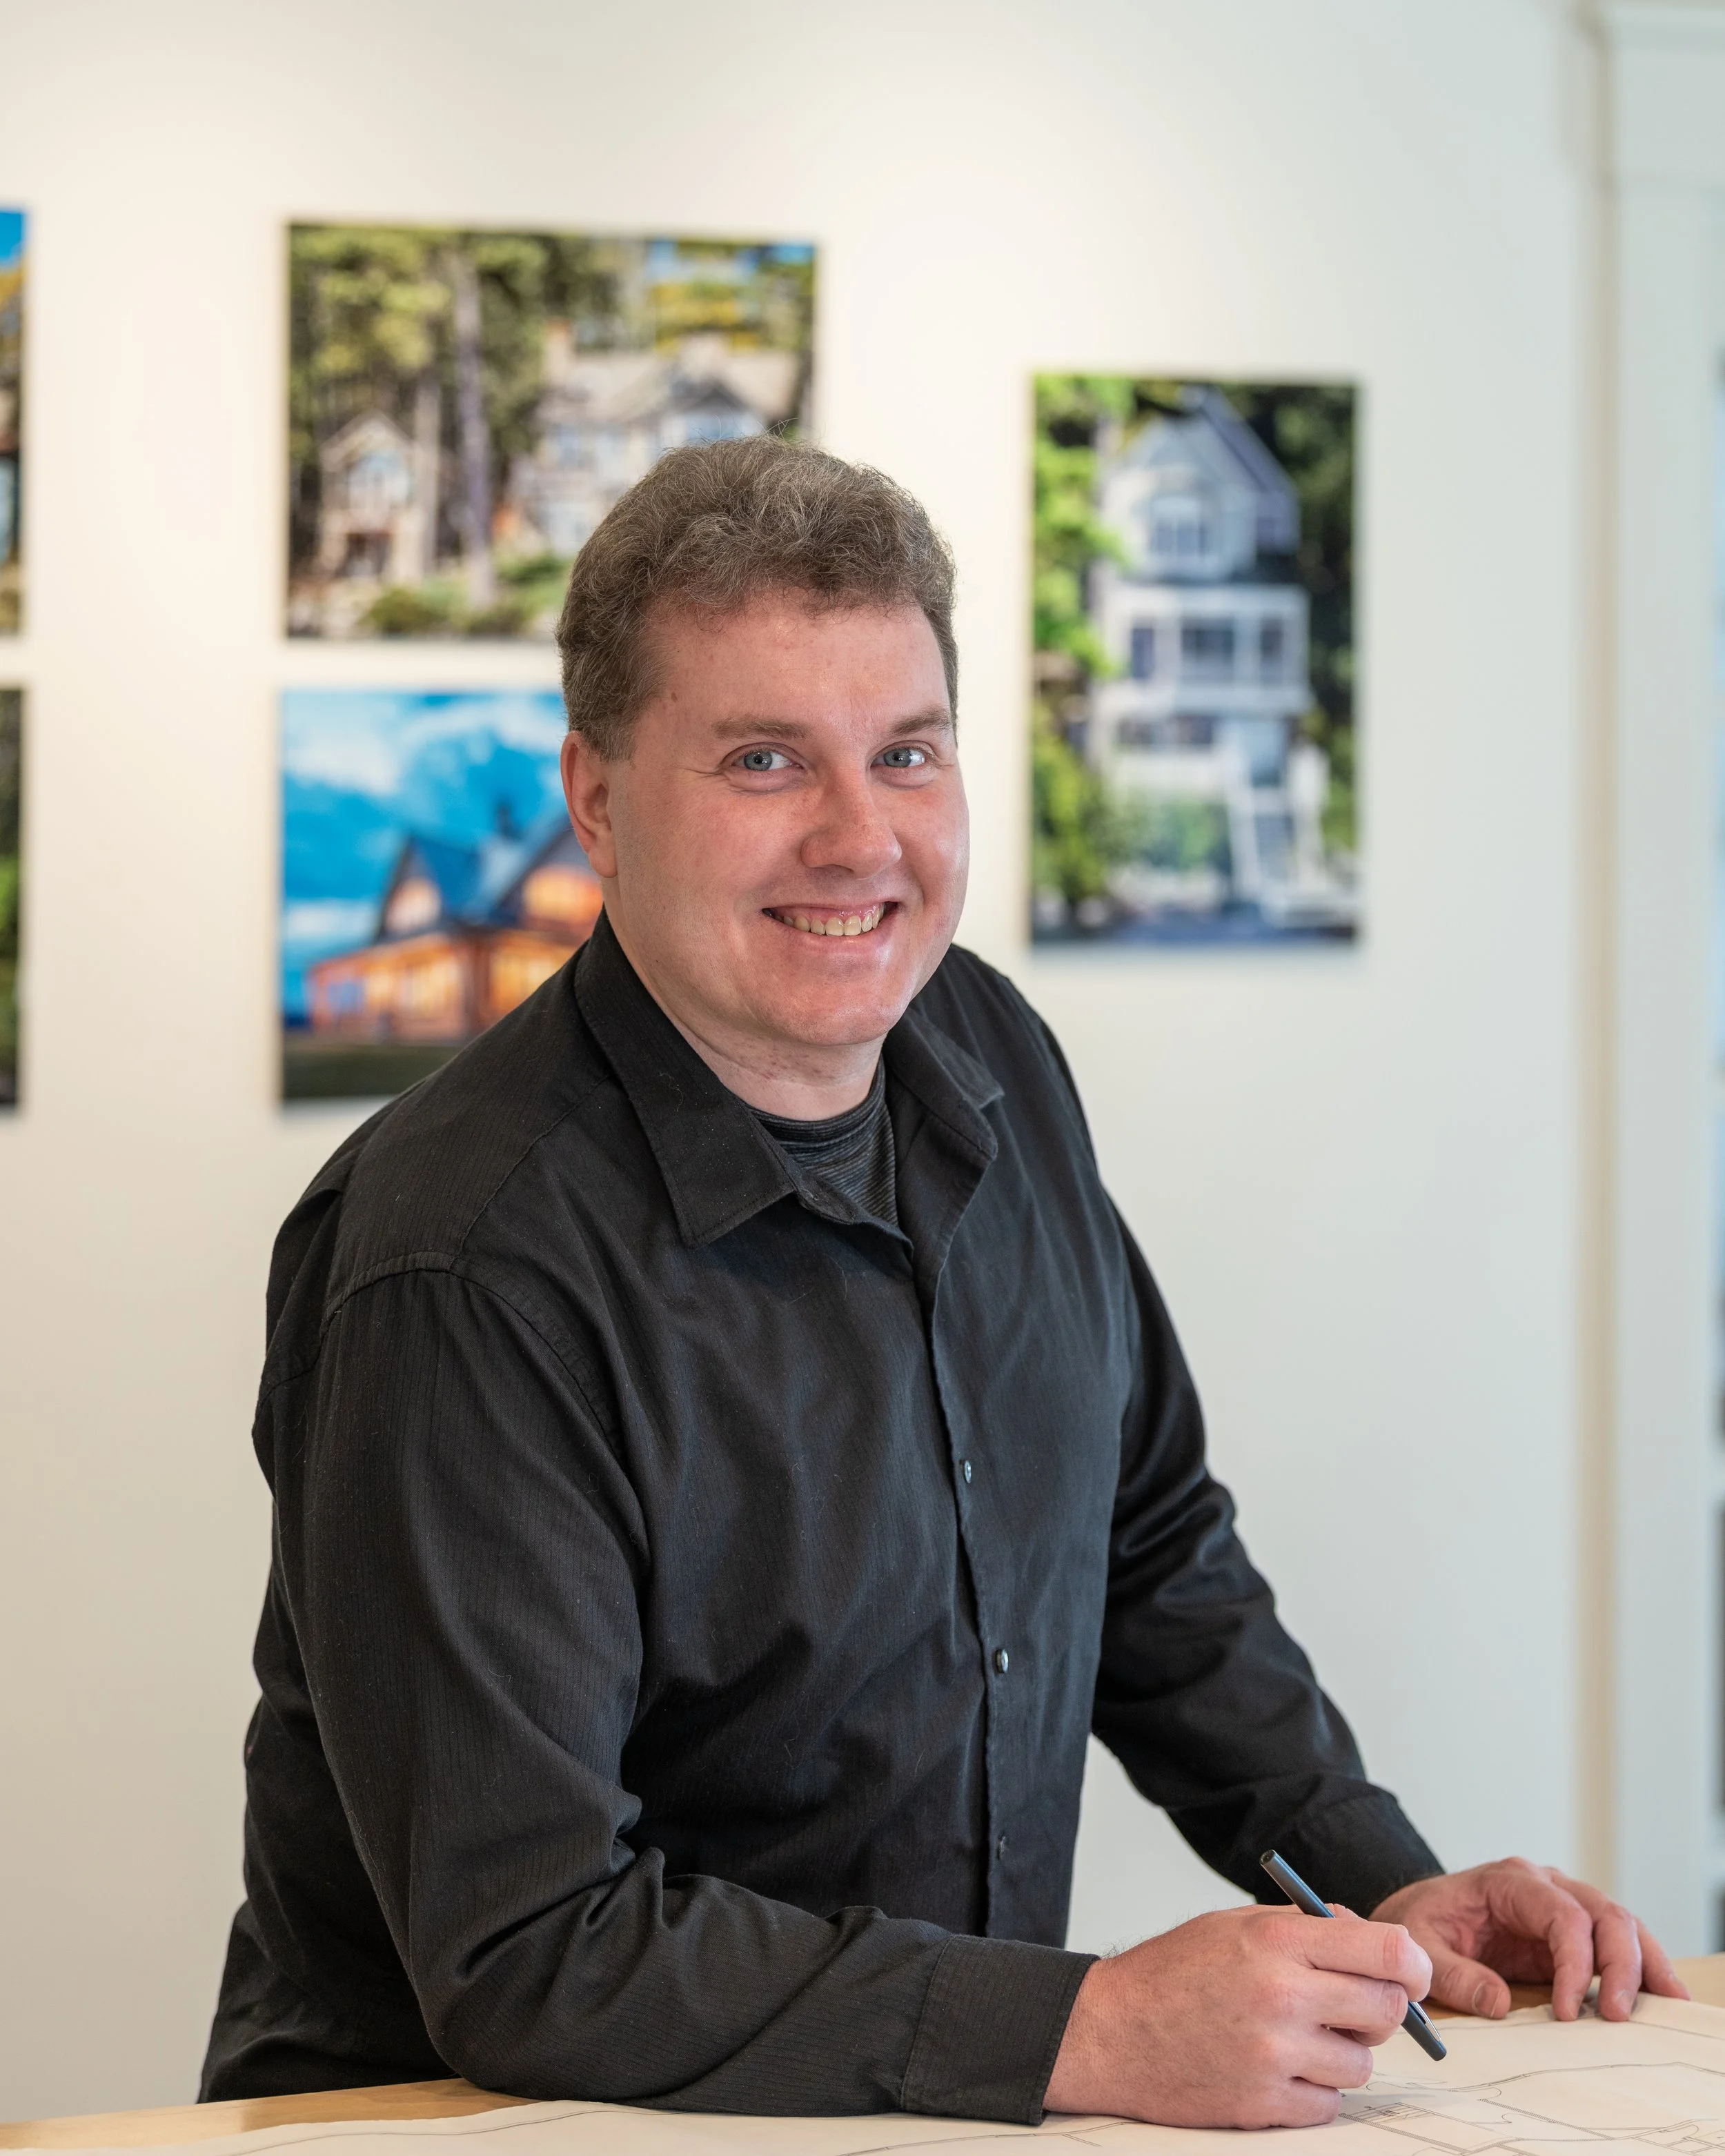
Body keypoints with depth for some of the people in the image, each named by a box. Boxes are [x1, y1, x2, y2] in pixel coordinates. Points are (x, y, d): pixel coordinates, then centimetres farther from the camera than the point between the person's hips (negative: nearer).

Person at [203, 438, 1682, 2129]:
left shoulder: (988, 1061, 4)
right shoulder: (465, 1274, -20)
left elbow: (1147, 1545, 19)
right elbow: (531, 1957, -22)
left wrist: (1383, 1881, 8)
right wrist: (1093, 2034, -24)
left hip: (944, 2113, 7)